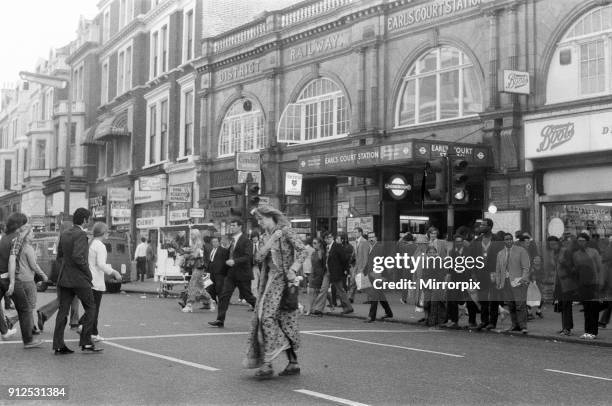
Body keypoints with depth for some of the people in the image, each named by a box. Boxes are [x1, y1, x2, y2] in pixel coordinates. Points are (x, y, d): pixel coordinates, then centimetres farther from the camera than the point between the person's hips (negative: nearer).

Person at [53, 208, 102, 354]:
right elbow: (78, 257, -24)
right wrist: (88, 272, -12)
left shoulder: (64, 234, 10)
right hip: (79, 279, -7)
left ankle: (58, 345, 5)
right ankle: (86, 343, 3)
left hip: (64, 278, 7)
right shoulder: (81, 234, -15)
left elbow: (59, 256, 15)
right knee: (90, 309, 6)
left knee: (63, 310, 6)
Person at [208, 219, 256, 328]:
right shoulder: (232, 240, 13)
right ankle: (220, 320, -3)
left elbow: (248, 257, -19)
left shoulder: (246, 241, -11)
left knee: (248, 296, 5)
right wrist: (228, 261, 9)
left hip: (242, 274, -7)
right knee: (224, 296, -3)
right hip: (231, 274, 7)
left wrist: (234, 261, -28)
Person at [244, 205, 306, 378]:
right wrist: (272, 239, -8)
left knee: (268, 316, -14)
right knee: (284, 320, 6)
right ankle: (293, 363, 11)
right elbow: (260, 257, 2)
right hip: (270, 279, 7)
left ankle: (267, 363, -14)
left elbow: (302, 250, -12)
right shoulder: (266, 235, 15)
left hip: (283, 280, -7)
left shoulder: (285, 231, -6)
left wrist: (293, 270, -23)